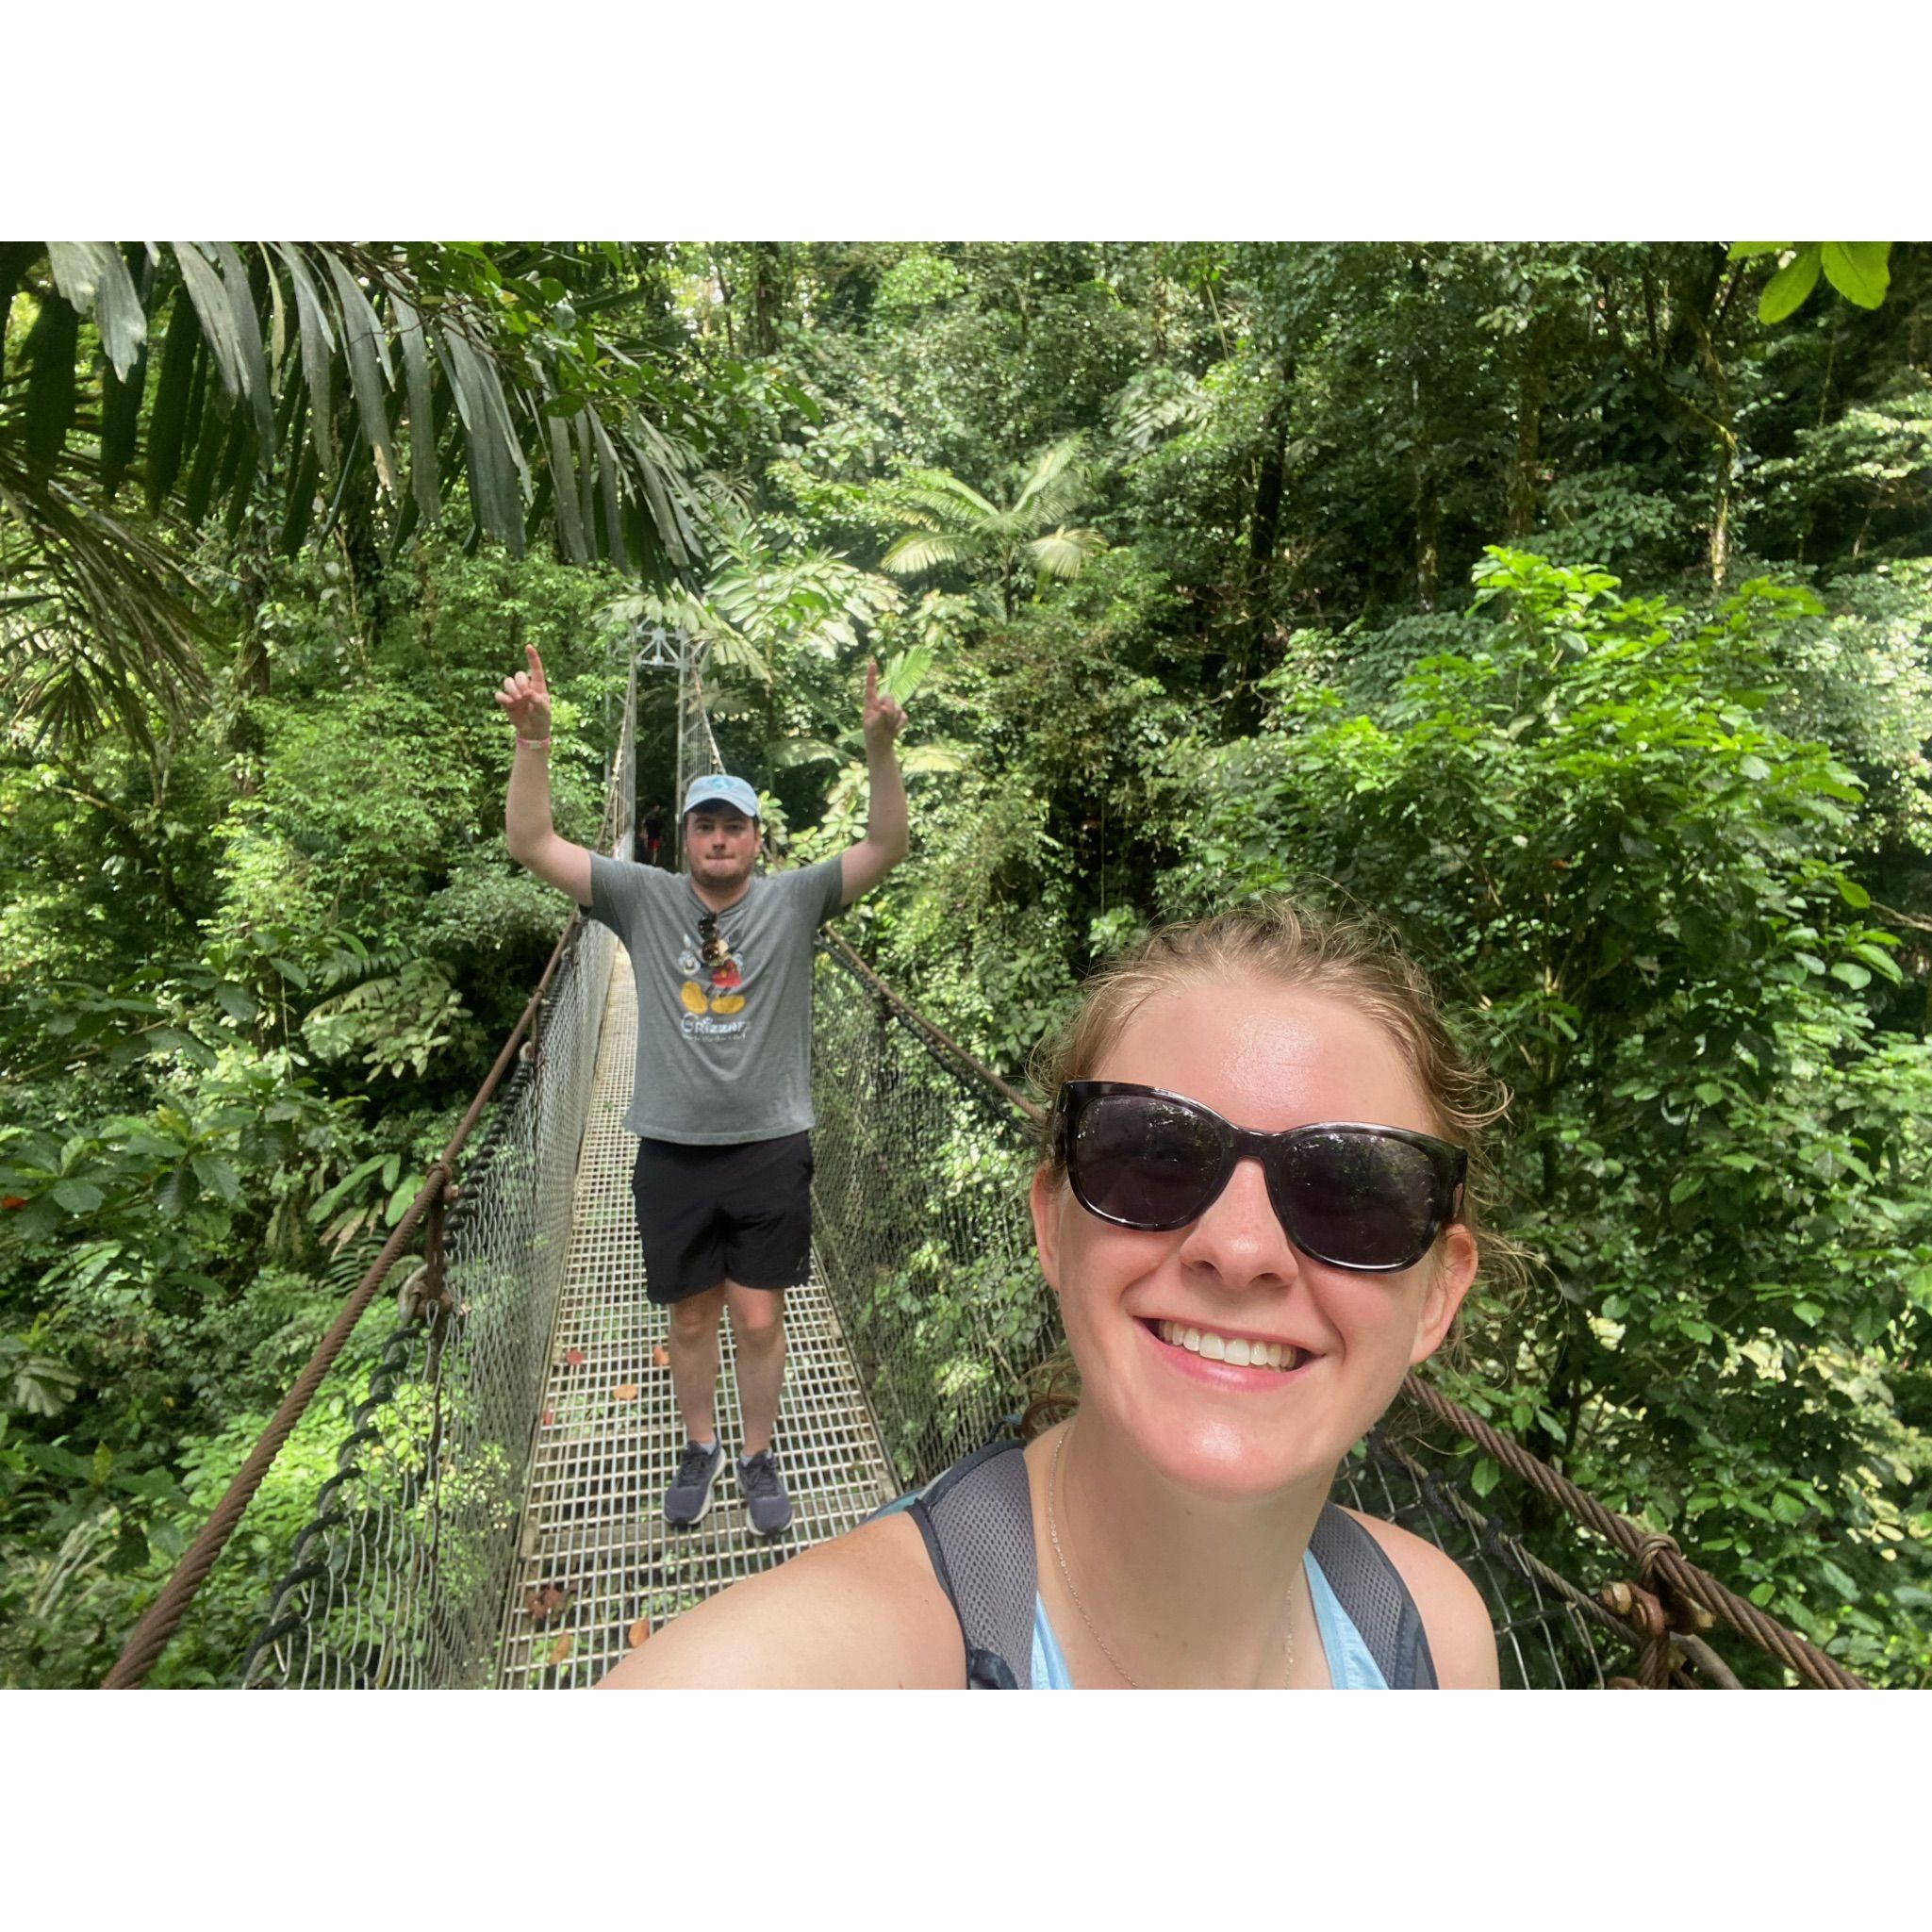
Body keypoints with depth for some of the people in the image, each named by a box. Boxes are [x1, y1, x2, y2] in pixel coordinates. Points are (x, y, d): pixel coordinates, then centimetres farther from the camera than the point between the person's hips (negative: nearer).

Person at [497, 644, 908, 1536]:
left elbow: (886, 845, -14)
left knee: (759, 1319, 9)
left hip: (772, 1146, -1)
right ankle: (700, 1447, 41)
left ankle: (759, 1457, 33)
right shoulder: (643, 898, 0)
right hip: (673, 1151, 2)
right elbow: (532, 844, -7)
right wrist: (533, 738, -20)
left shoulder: (794, 899, -3)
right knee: (689, 1317, 17)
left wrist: (882, 746, -29)